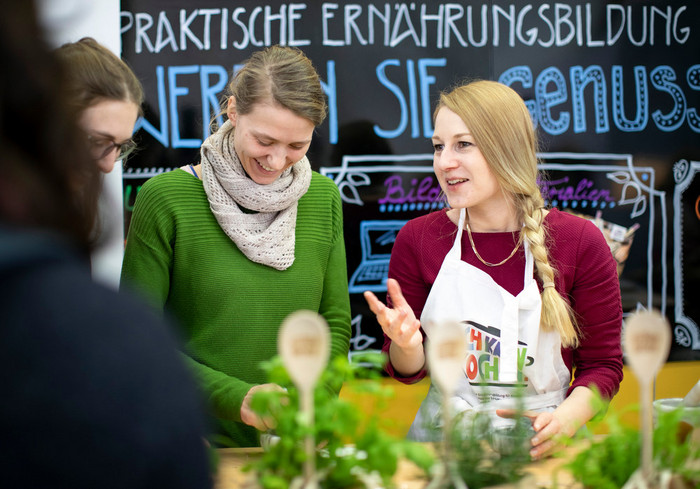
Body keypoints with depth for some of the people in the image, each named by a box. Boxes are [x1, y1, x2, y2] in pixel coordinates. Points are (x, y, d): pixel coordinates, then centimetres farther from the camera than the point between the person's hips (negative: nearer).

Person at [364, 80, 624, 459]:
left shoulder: (579, 241, -1)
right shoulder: (417, 238, 3)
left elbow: (603, 363, 6)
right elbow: (408, 372, 10)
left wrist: (565, 419, -13)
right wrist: (406, 344, -12)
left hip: (540, 450, -1)